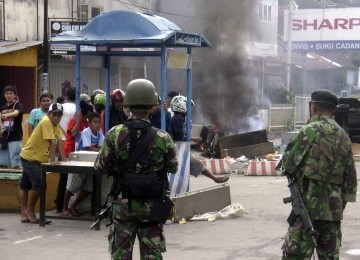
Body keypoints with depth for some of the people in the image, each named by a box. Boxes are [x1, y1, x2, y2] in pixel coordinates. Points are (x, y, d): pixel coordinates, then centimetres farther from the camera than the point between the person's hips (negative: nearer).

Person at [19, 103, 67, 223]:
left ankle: (24, 214, 13)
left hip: (36, 159, 10)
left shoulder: (56, 124, 6)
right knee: (38, 184, -14)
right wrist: (52, 159, -25)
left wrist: (63, 159, -2)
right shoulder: (46, 122, -22)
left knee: (25, 185, 11)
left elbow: (59, 142, 2)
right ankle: (30, 210, 1)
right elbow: (52, 142, -25)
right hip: (29, 157, -10)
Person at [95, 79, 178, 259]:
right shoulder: (163, 138, -10)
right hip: (152, 205, 0)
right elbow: (173, 168, 4)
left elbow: (100, 167, -3)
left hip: (123, 203, 0)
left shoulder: (115, 134, -10)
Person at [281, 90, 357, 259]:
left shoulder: (310, 131, -9)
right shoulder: (344, 136, 12)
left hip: (310, 204, -7)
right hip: (334, 207, 7)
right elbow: (350, 175, 14)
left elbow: (289, 165, -6)